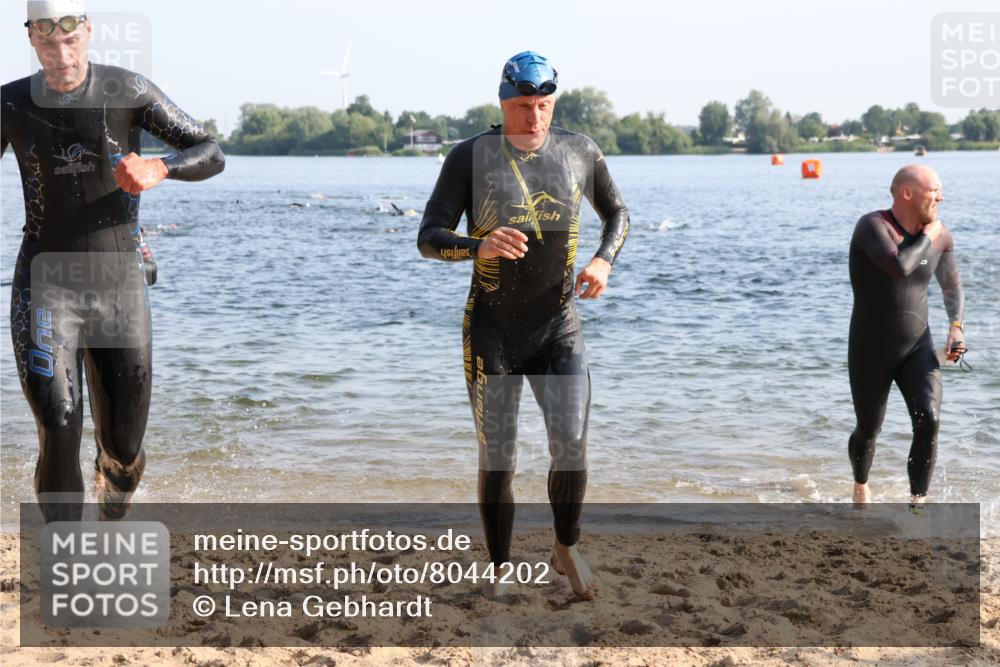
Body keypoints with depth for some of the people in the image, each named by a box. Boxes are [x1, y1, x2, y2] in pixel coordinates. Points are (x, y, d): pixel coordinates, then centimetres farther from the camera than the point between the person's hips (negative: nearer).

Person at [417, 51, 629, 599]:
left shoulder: (579, 151, 3)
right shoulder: (470, 157, -6)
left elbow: (617, 212, 19)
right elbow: (429, 239, -9)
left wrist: (604, 260, -2)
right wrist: (479, 247, -30)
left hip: (559, 328, 1)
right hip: (491, 332, -1)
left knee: (571, 446, -14)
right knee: (496, 460, 4)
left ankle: (566, 550, 13)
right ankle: (500, 573, 21)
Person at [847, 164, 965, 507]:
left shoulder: (942, 236, -3)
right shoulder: (872, 225, -20)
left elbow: (952, 286, 12)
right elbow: (899, 267, -37)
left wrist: (957, 328, -3)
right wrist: (927, 237, -20)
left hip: (918, 348, 3)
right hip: (870, 352, -3)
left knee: (929, 421, -19)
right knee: (869, 430, 13)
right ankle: (860, 486, 46)